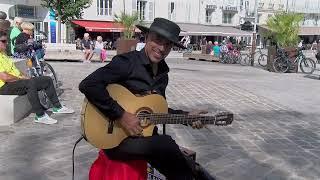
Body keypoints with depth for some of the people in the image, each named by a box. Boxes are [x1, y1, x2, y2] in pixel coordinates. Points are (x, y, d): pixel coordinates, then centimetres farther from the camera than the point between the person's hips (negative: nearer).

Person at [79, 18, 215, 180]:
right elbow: (88, 85, -24)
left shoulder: (162, 72, 10)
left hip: (144, 136, 6)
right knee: (165, 144, -29)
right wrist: (121, 116, -24)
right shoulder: (127, 61, -14)